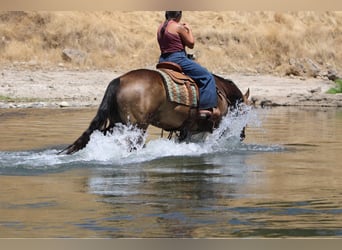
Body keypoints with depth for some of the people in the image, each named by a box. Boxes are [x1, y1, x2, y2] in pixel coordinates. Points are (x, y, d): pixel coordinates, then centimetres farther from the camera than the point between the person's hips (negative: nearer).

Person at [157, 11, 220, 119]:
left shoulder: (161, 28, 11)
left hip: (163, 60, 8)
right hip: (178, 59, -8)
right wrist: (189, 30, 11)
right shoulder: (178, 27, -11)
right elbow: (191, 44, -4)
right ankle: (206, 108, -13)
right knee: (207, 77, -4)